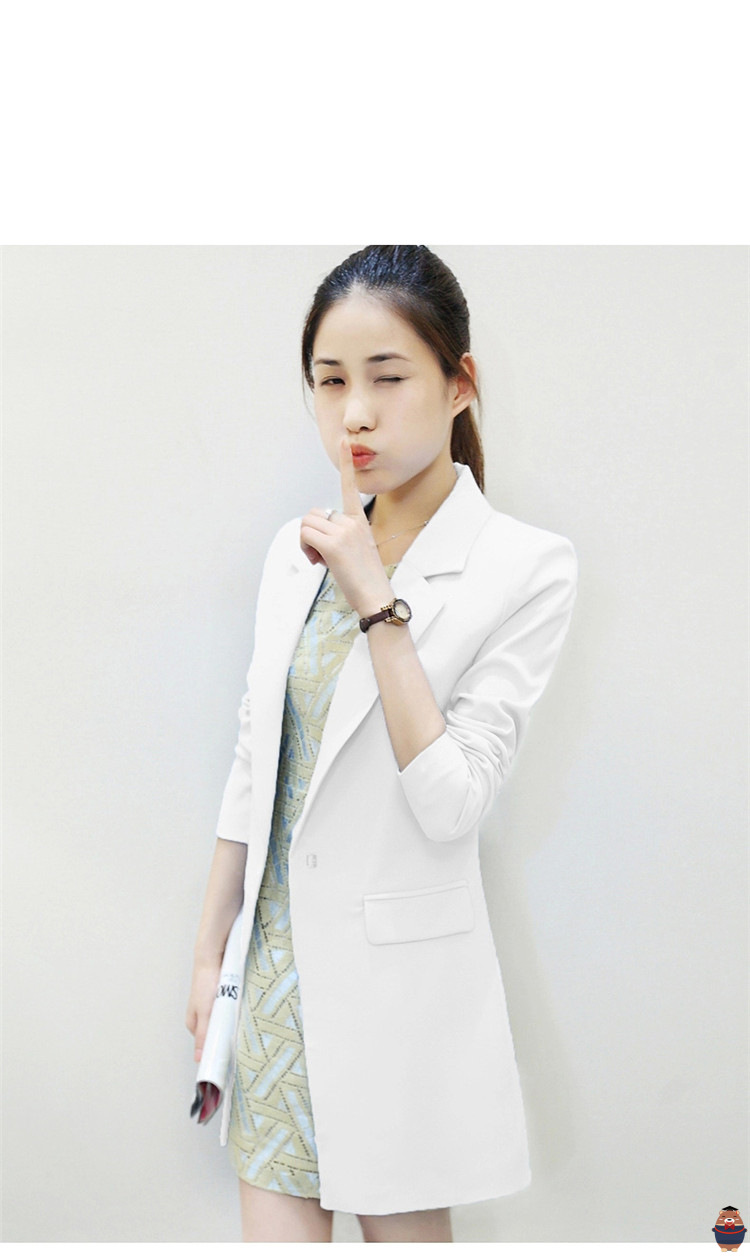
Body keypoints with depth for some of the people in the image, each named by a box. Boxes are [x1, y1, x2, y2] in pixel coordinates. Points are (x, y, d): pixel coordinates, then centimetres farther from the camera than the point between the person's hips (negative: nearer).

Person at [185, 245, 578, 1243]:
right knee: (275, 1226, 7)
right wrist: (210, 953, 12)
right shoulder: (299, 551, 5)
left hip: (399, 972, -4)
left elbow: (451, 803, -18)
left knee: (404, 1226, 11)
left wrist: (378, 603, -20)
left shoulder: (525, 567, -12)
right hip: (278, 961, 4)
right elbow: (253, 771, 10)